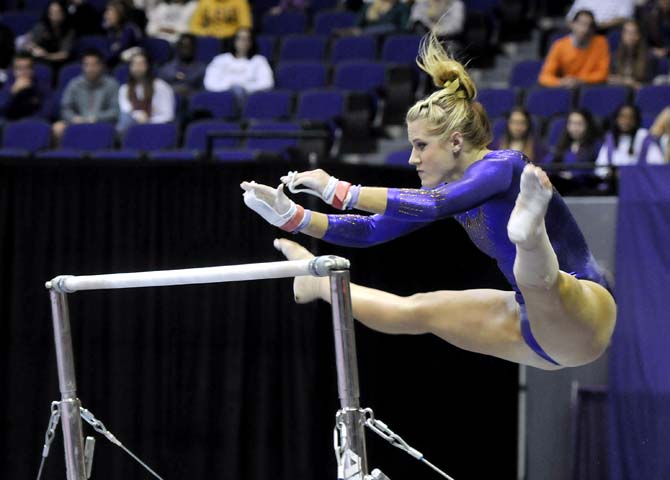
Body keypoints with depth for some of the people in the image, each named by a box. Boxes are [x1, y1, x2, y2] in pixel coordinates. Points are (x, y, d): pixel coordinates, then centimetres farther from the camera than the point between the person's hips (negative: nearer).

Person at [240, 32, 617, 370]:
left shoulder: (503, 166, -17)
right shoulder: (450, 189, 9)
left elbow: (432, 205, -34)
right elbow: (372, 230, 12)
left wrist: (339, 192, -34)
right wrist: (292, 216, 2)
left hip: (581, 317, -9)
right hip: (537, 327, 9)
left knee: (533, 279, -43)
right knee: (421, 310, 22)